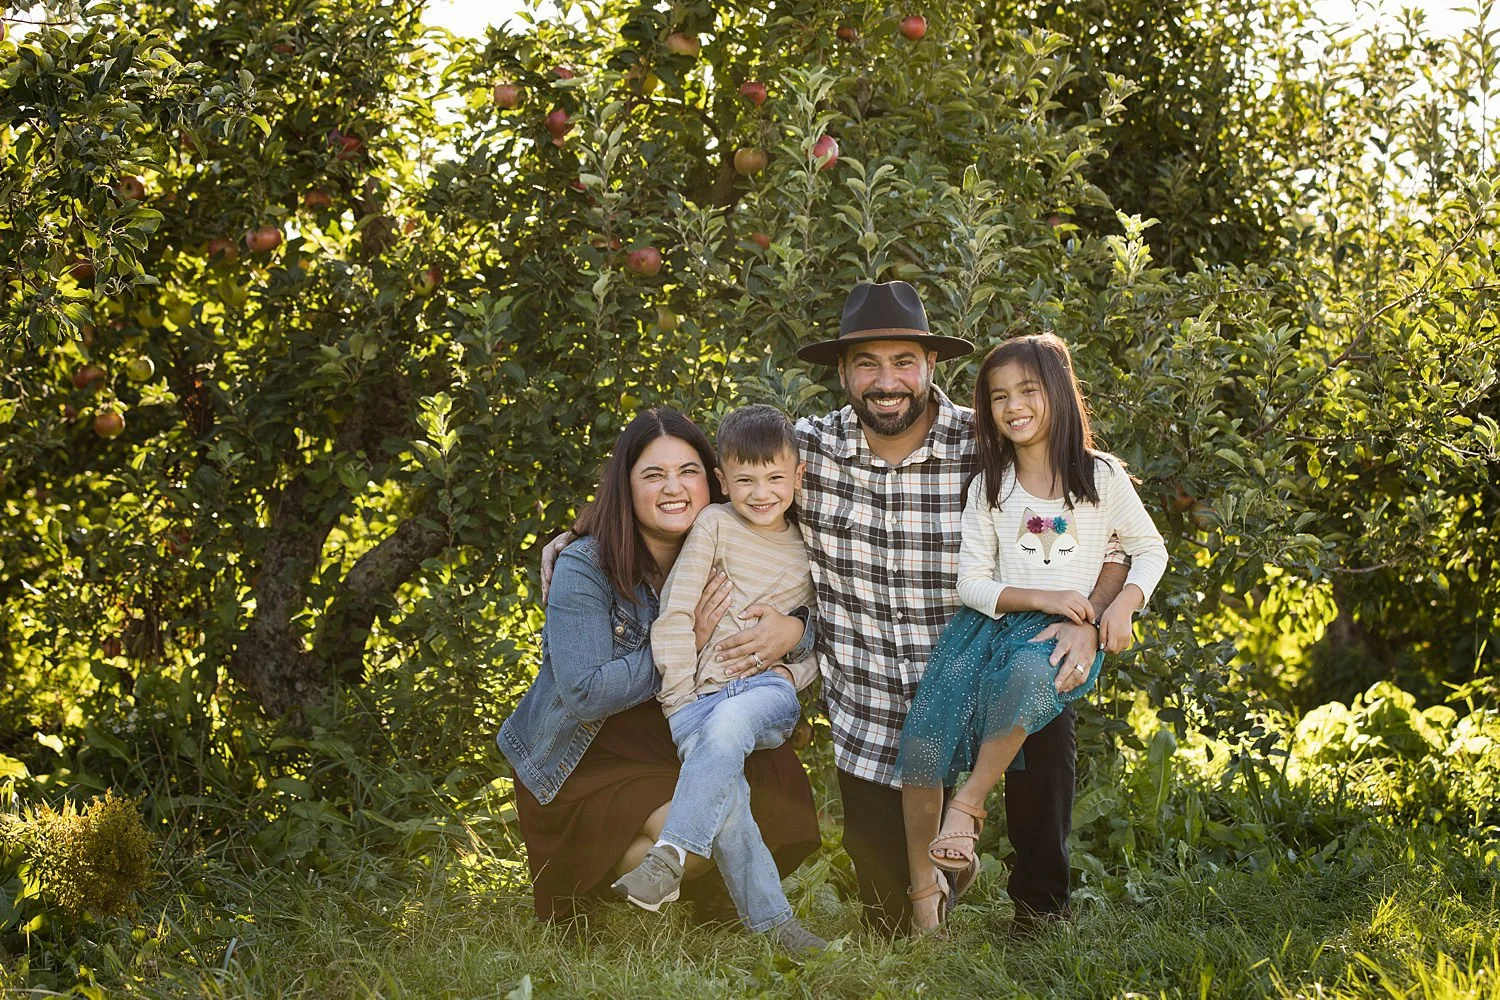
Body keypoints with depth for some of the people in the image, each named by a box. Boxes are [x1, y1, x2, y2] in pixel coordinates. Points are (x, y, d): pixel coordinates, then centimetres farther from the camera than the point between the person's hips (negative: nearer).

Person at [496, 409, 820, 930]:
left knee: (783, 799, -21)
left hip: (679, 750, 6)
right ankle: (599, 896, 0)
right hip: (589, 764, -6)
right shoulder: (585, 568, -16)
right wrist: (685, 645, -23)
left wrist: (793, 630, -16)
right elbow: (584, 694, -23)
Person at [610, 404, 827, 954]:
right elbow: (674, 614, -1)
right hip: (701, 693, -1)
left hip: (769, 688, 1)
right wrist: (680, 699, -7)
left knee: (728, 722, -35)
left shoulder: (809, 547, 15)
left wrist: (796, 672, 1)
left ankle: (669, 856, -36)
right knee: (724, 798, -28)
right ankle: (771, 921, -25)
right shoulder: (716, 524, 4)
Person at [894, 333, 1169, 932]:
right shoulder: (989, 486, 11)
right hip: (993, 623, 3)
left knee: (1028, 674, -41)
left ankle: (970, 804, -23)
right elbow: (971, 584, 6)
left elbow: (1151, 549, 14)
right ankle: (923, 888, -5)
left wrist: (1125, 602, -6)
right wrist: (1042, 597, -11)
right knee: (922, 740, -19)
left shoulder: (1102, 476, 6)